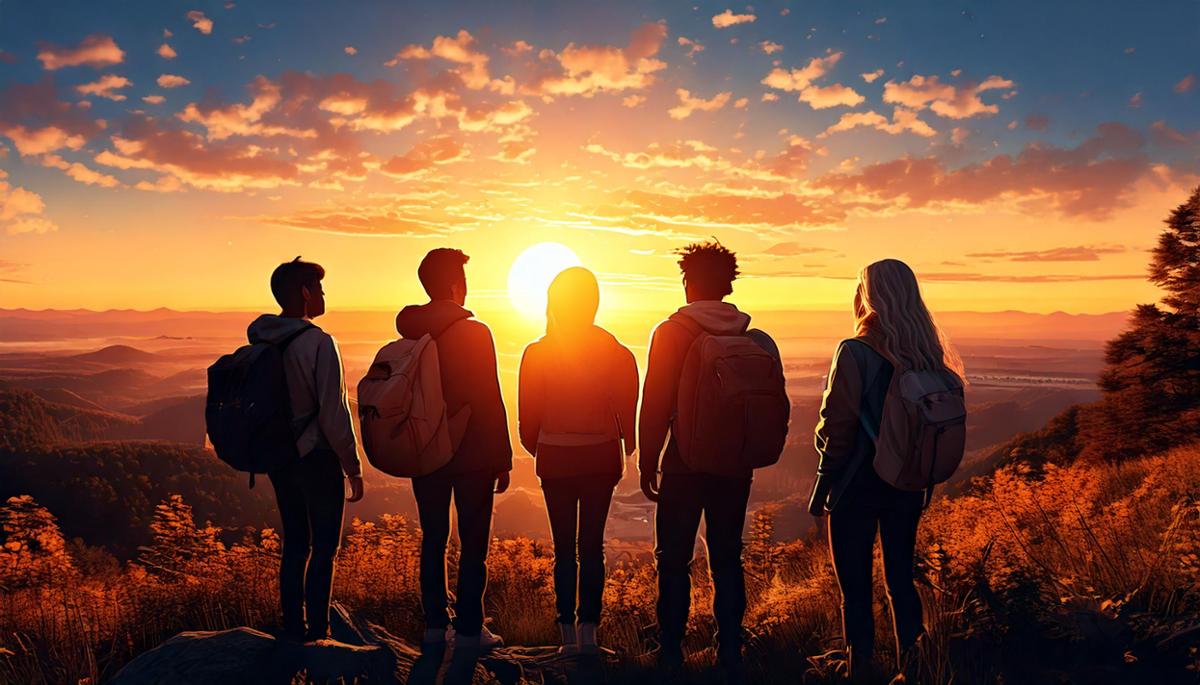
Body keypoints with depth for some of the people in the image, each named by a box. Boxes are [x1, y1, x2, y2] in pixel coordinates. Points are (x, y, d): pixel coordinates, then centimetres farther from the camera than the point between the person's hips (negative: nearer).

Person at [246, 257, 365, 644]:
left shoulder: (260, 342, 4)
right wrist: (353, 467, -10)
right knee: (324, 548, 6)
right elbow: (333, 413, -19)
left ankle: (293, 629, 26)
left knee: (295, 544, 17)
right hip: (317, 458, -7)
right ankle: (317, 634, 11)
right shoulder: (318, 343, -18)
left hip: (279, 458, 7)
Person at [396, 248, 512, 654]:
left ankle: (434, 625, 20)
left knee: (433, 540, 14)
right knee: (472, 544, 5)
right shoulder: (473, 333, -13)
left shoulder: (408, 335, 4)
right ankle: (468, 629, 10)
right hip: (472, 456, -5)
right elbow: (489, 402, -13)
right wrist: (502, 460, -7)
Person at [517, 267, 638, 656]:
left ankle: (568, 634, 11)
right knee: (592, 546, 9)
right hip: (601, 458, 1)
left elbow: (528, 418, -3)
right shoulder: (617, 354, -4)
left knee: (564, 548, 8)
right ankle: (588, 632, 10)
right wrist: (625, 452, 14)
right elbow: (628, 410, -2)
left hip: (555, 459, 0)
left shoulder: (537, 354, -6)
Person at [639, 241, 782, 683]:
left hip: (684, 464, -4)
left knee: (674, 561, 8)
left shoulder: (671, 333, -8)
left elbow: (654, 405, -10)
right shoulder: (754, 340, 3)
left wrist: (647, 464, -3)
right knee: (727, 560, 14)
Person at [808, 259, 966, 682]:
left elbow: (839, 428, -16)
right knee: (901, 579, 17)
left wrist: (822, 486, -6)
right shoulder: (927, 353, 2)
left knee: (855, 586, 6)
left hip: (858, 486, -5)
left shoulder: (855, 352, -16)